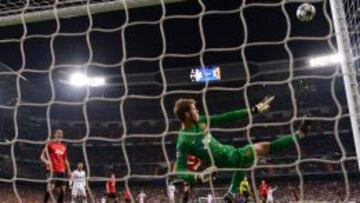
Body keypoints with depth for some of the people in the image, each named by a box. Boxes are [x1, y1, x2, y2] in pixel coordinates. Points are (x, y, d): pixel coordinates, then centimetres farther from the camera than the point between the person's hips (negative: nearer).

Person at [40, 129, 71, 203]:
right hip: (52, 170, -6)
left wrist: (69, 170, 15)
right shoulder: (50, 144, -1)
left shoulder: (64, 147, 15)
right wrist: (46, 161, -25)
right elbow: (42, 156, -4)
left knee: (62, 190, 3)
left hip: (61, 171, 6)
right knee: (51, 187, -20)